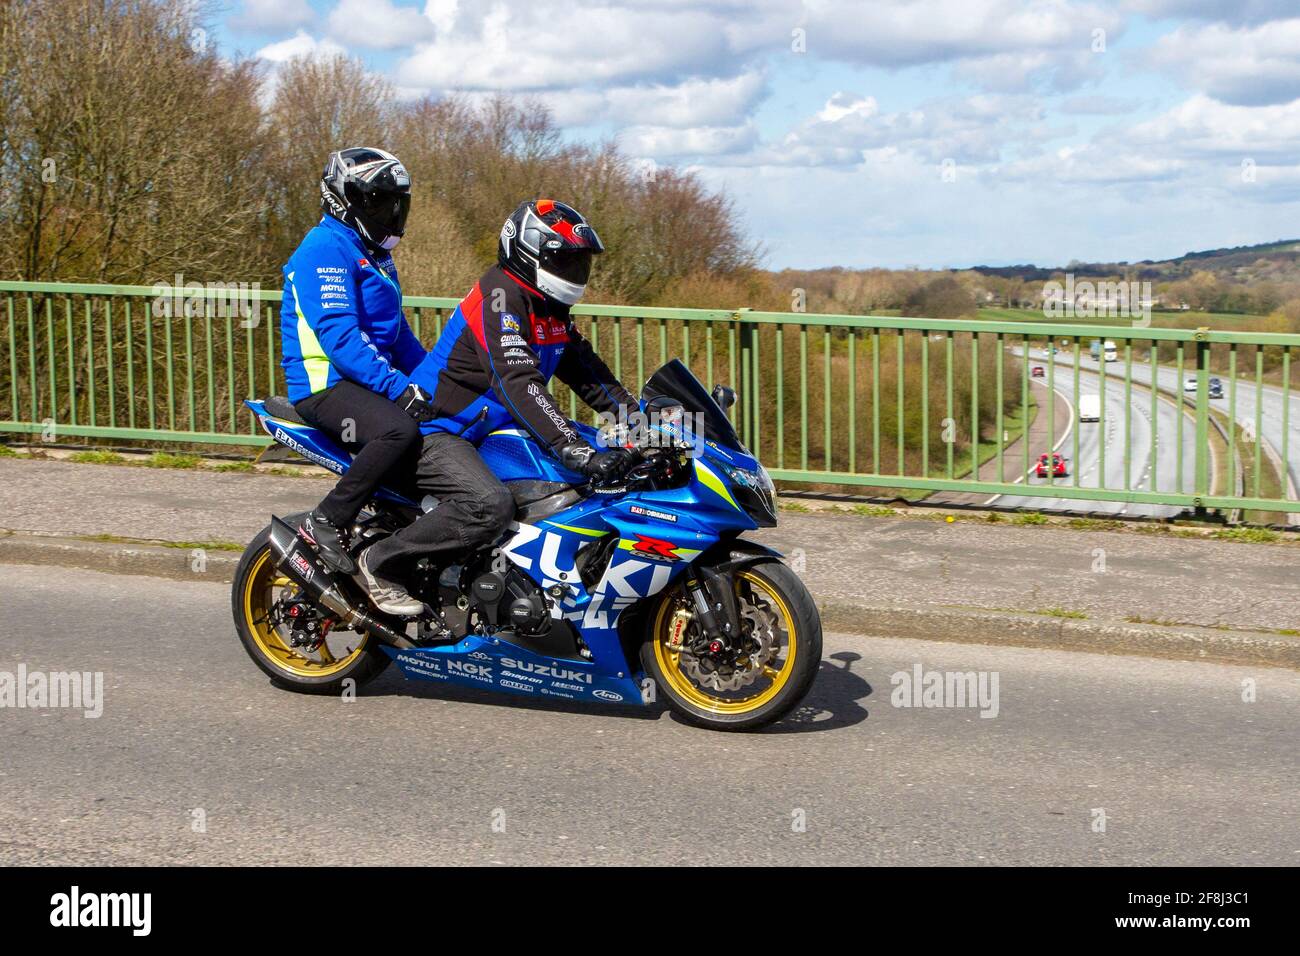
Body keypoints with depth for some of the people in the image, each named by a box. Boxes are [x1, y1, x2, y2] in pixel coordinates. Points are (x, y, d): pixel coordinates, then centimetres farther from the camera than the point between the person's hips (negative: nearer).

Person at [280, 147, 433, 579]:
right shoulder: (326, 248, -11)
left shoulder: (374, 255, 21)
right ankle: (327, 521, -21)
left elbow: (399, 333, 26)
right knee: (400, 431, -34)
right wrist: (399, 389, -29)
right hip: (326, 383, -10)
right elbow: (339, 336, -22)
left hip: (368, 381, 10)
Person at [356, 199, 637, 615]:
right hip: (434, 431, -10)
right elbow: (518, 383, -32)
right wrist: (577, 451, -40)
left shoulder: (550, 311, 11)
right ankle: (381, 562, -16)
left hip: (484, 430, 10)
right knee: (491, 505, -34)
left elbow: (587, 372, 18)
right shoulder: (501, 294, -20)